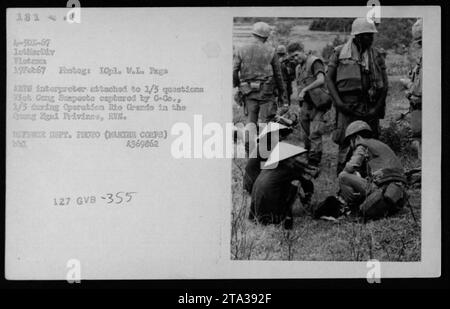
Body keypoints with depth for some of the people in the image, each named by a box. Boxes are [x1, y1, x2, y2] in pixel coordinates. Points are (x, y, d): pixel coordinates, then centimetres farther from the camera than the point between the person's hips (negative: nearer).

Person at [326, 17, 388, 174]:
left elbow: (384, 85, 7)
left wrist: (376, 109, -5)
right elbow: (329, 79, 3)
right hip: (347, 106, -2)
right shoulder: (339, 53, 5)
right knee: (346, 145, -6)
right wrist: (338, 102, -9)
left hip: (370, 109, 2)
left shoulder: (377, 56, 9)